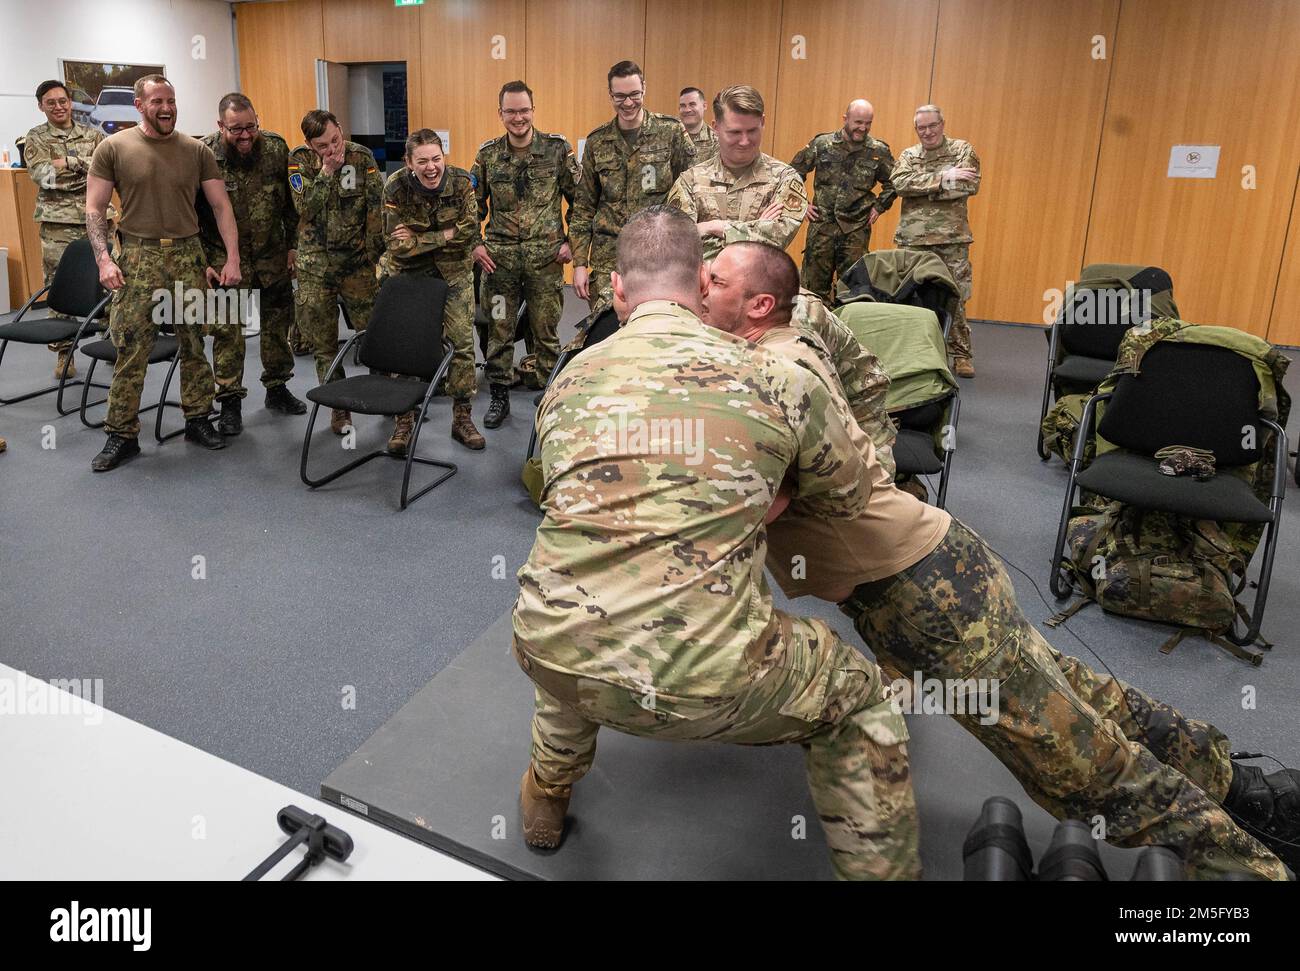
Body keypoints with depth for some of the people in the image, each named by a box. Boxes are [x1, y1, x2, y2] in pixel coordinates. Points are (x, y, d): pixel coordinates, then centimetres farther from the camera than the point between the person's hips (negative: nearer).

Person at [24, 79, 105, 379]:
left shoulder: (93, 134, 13)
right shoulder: (36, 138, 7)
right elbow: (43, 175, -8)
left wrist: (69, 162, -11)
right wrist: (88, 169, -9)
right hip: (58, 222, -2)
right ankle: (63, 353, 8)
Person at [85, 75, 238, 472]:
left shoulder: (197, 150, 6)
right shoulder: (114, 148, 1)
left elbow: (221, 205, 5)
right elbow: (94, 209, 2)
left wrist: (232, 258, -4)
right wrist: (104, 259, -11)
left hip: (188, 256, 2)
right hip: (138, 258, -2)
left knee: (194, 344, 8)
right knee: (130, 349, -2)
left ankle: (197, 420, 22)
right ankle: (122, 435, 7)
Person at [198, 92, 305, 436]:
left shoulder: (276, 148, -6)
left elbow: (292, 201, 3)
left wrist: (293, 245, 3)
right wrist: (201, 262, -9)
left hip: (273, 255, 3)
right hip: (226, 258, -3)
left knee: (277, 321, 12)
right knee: (227, 330, -1)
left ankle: (277, 389, 28)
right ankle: (230, 402, 9)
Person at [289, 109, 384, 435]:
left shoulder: (362, 157, -2)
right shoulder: (299, 161, -1)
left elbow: (376, 208, -2)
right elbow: (305, 208, -13)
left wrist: (375, 253, -5)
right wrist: (326, 171, -16)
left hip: (358, 261, 0)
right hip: (315, 264, 1)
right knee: (323, 341, 5)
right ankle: (338, 407, 18)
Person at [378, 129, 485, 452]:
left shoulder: (461, 181, -15)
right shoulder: (396, 188, -18)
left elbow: (468, 231, -17)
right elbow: (397, 246, -18)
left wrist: (418, 239, -21)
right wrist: (446, 235, -20)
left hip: (454, 271, 1)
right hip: (407, 273, -1)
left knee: (462, 341, 0)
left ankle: (462, 418, 13)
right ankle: (404, 420, 14)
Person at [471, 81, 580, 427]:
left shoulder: (557, 149, -1)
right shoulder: (487, 154, 5)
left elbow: (578, 199, 3)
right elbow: (474, 204, 12)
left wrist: (572, 241, -4)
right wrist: (474, 244, 2)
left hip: (546, 257, -2)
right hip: (499, 258, 2)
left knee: (546, 331, 7)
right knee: (498, 330, 7)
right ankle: (499, 397, 21)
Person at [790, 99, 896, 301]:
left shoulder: (879, 152, 1)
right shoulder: (821, 144, -1)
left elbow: (893, 183, 16)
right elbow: (793, 172, 10)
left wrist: (879, 206, 6)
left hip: (857, 231, 1)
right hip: (822, 226, 0)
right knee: (815, 284, 3)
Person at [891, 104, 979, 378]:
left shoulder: (962, 150, 5)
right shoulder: (908, 155, 11)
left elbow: (970, 185, -10)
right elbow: (899, 184, -8)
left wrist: (922, 187, -11)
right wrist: (943, 177, -16)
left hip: (951, 237, -2)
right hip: (912, 237, 2)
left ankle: (961, 355, 11)